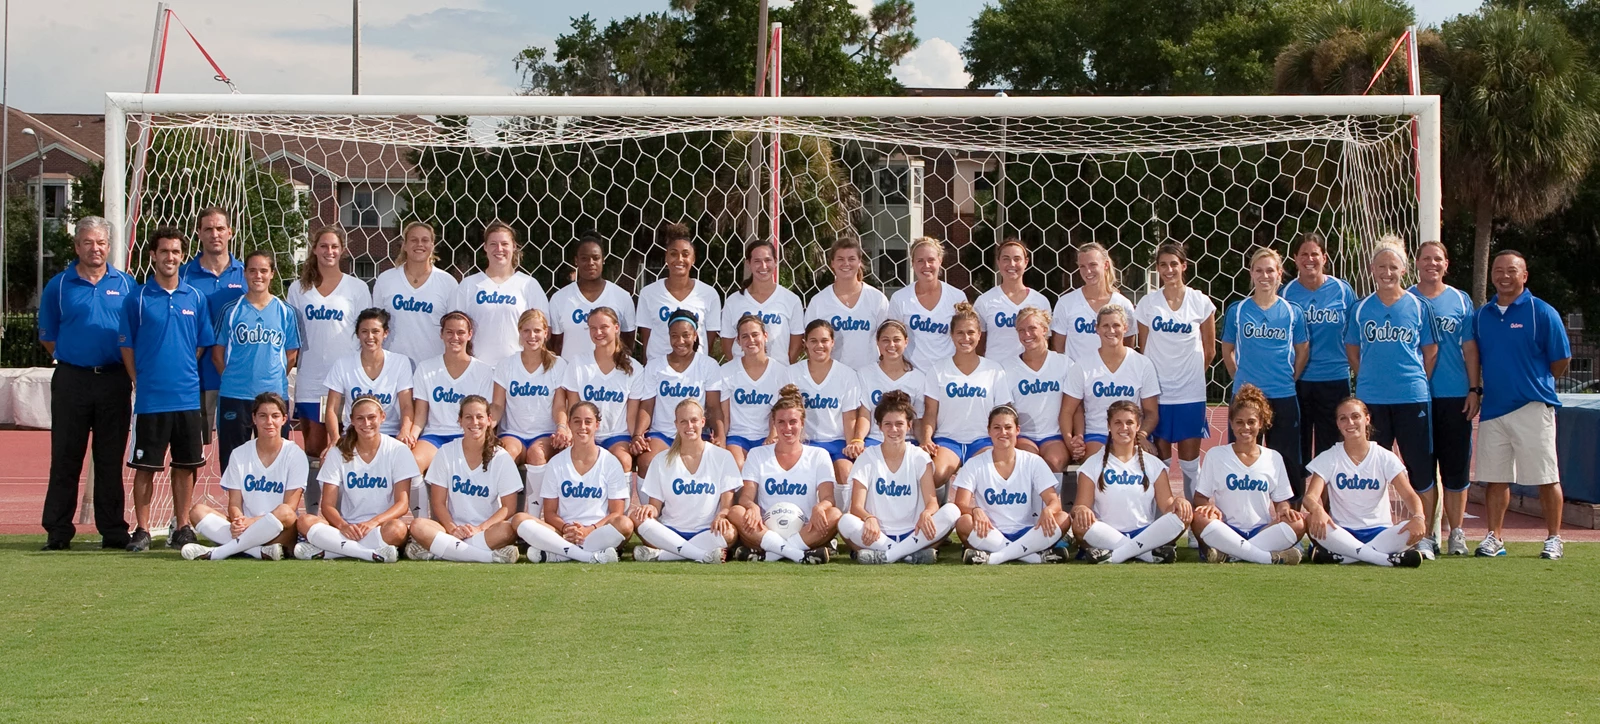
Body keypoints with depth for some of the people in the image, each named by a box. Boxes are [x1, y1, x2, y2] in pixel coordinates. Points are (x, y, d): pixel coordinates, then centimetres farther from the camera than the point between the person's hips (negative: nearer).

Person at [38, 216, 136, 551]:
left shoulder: (125, 284, 8)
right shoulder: (58, 286, 5)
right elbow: (48, 337, 10)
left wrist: (131, 371, 2)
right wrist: (73, 360, 3)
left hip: (114, 381, 1)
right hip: (72, 381, -1)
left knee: (111, 460, 4)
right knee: (65, 459, 1)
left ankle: (113, 531, 9)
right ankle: (57, 531, 6)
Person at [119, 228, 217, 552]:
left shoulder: (195, 299, 7)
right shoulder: (137, 299, 1)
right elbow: (127, 347, 5)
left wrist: (188, 376, 5)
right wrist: (140, 381, -1)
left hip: (188, 398, 2)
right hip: (150, 399, -2)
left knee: (185, 464, 7)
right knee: (145, 466, 1)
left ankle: (182, 526, 16)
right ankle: (142, 529, 8)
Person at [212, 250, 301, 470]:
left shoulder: (285, 312, 6)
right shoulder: (231, 311, 3)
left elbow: (292, 355, 10)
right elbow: (218, 354, 7)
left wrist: (274, 381, 4)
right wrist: (233, 379, 1)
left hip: (274, 395, 1)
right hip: (234, 397, 0)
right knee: (232, 460, 4)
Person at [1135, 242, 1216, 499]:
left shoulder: (1200, 302, -1)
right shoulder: (1147, 303, 0)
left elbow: (1209, 350, 7)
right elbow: (1144, 348, 7)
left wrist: (1193, 373, 11)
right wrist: (1148, 378, 4)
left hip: (1191, 393, 0)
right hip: (1157, 393, 0)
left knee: (1190, 460, 4)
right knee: (1159, 458, 4)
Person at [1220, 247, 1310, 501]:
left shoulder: (1292, 313, 3)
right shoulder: (1237, 311, 2)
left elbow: (1303, 351, 13)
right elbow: (1227, 350, 11)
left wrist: (1290, 379, 7)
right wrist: (1241, 378, 6)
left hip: (1283, 397, 0)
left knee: (1286, 459, 4)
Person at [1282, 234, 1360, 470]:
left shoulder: (1342, 291, 1)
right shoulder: (1287, 293, 0)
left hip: (1334, 379, 0)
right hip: (1296, 381, 0)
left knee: (1329, 447, 5)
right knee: (1296, 448, 6)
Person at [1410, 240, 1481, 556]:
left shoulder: (1460, 301, 8)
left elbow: (1470, 348, 7)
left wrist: (1474, 389, -1)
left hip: (1455, 396, 1)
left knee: (1456, 467, 2)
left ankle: (1457, 533, 11)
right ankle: (1427, 535, 8)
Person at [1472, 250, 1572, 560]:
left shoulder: (1542, 313, -4)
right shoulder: (1481, 315, 11)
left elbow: (1561, 361, 0)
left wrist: (1535, 382, 8)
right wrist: (1482, 391, 10)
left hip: (1532, 408, -4)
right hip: (1492, 407, 4)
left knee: (1546, 478, 0)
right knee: (1495, 478, 7)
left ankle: (1554, 539, 9)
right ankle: (1494, 538, 15)